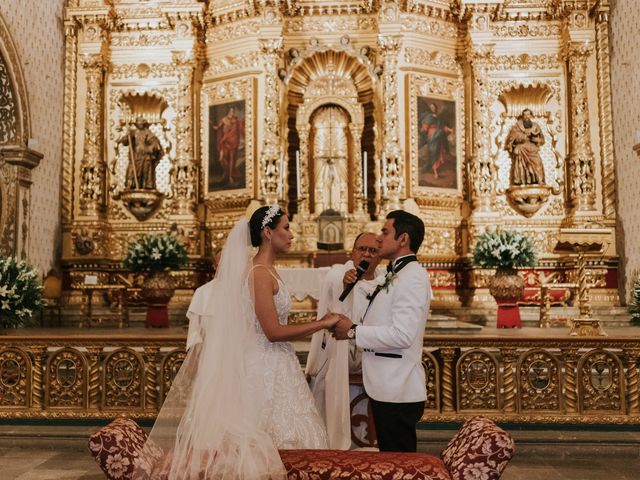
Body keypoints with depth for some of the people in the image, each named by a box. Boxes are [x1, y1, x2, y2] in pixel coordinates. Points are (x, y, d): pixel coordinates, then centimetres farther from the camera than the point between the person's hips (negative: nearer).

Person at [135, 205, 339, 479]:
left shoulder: (265, 271, 11)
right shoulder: (260, 273, -16)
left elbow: (272, 328, 10)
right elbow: (273, 332, -20)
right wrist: (323, 323, -14)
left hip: (273, 366, 9)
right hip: (266, 368, -9)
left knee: (273, 444, 12)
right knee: (275, 444, -1)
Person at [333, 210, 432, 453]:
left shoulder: (412, 277, -16)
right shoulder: (395, 275, 16)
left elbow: (402, 335, -25)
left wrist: (354, 331, -17)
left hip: (398, 392, -10)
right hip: (387, 388, 10)